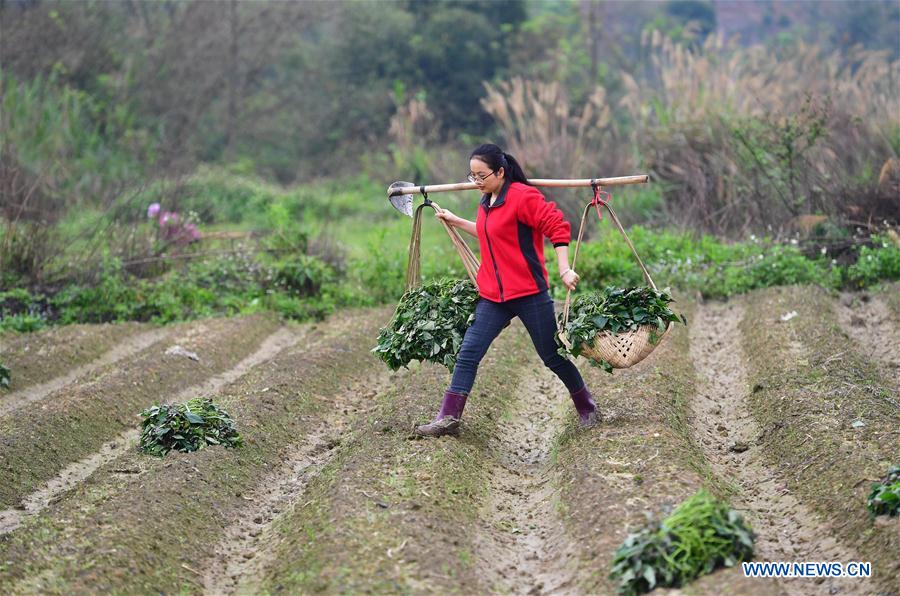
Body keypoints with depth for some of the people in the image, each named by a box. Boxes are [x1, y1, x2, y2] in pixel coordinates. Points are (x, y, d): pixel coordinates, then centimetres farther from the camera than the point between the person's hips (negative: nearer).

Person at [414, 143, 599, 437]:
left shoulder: (522, 196, -15)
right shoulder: (486, 203, 10)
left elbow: (558, 226, -17)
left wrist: (564, 269, -22)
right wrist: (455, 221, 28)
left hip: (530, 293, -7)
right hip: (493, 296, 7)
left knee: (553, 356, 5)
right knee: (468, 354, -4)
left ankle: (587, 409, 25)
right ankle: (448, 418, -2)